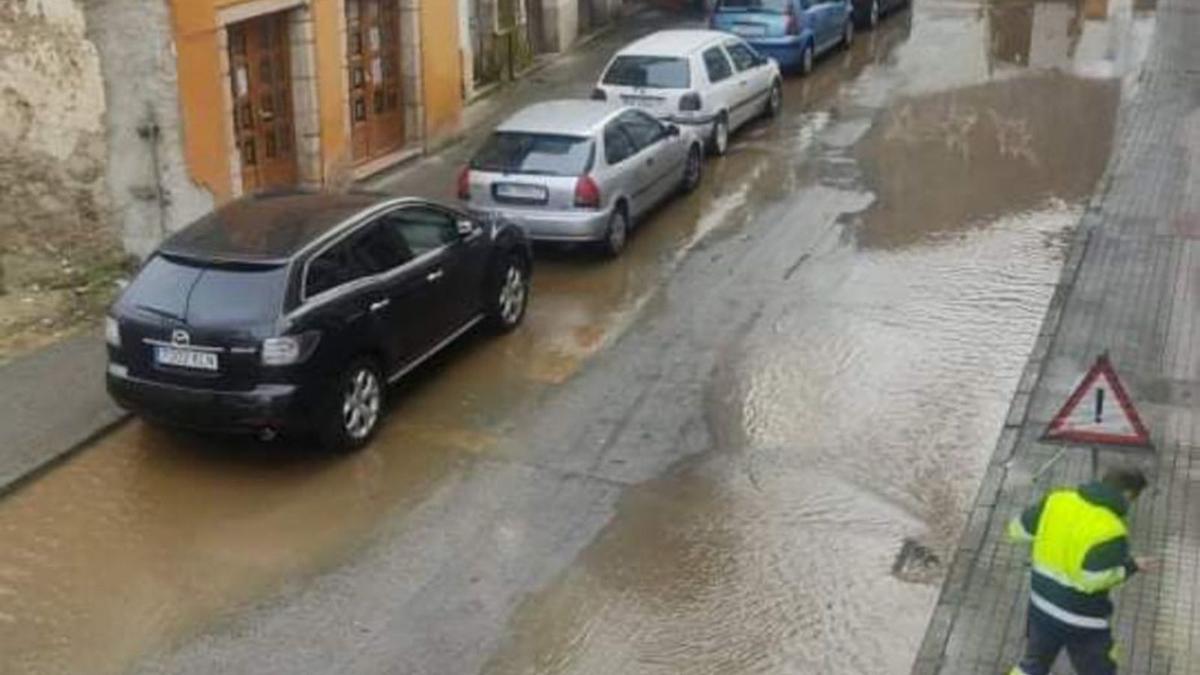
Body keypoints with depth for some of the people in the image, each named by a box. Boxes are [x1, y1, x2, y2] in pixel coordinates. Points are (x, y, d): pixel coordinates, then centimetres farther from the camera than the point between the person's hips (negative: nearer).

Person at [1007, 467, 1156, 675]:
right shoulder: (1111, 532, -24)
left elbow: (1017, 529, 2)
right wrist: (1131, 567, -15)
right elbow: (1090, 580, -27)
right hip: (1082, 619, -5)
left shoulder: (1057, 500, -7)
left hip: (1042, 605, 5)